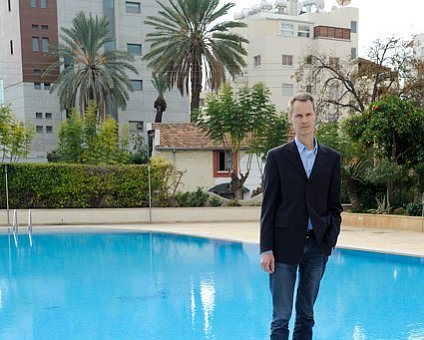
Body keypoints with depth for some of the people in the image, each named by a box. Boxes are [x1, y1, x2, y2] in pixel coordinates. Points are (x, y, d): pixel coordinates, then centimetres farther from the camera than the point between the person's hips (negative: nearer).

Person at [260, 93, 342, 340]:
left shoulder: (332, 158, 8)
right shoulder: (277, 157, 1)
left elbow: (334, 205, 11)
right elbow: (268, 206, -2)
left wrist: (331, 237, -2)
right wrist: (266, 249, -7)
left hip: (318, 245, 2)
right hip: (285, 245, -2)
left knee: (306, 315, 11)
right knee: (281, 317, 0)